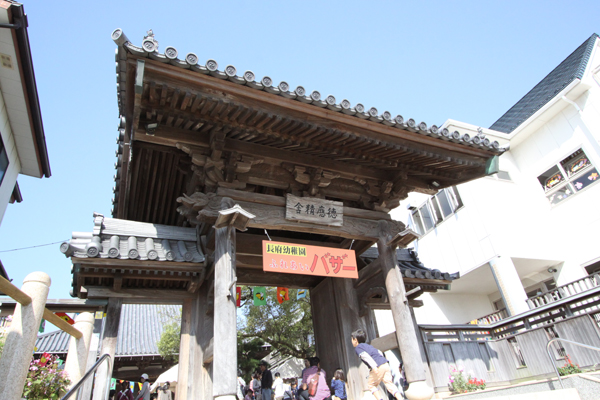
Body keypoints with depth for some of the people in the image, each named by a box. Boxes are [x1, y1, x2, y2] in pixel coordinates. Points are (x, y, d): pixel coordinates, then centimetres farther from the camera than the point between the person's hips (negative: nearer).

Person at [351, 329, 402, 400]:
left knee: (370, 385, 11)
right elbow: (379, 352, 31)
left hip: (378, 367, -7)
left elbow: (366, 356, -14)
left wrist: (374, 367, -24)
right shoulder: (368, 345, 28)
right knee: (389, 384, 4)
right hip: (386, 364, 7)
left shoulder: (358, 348, 3)